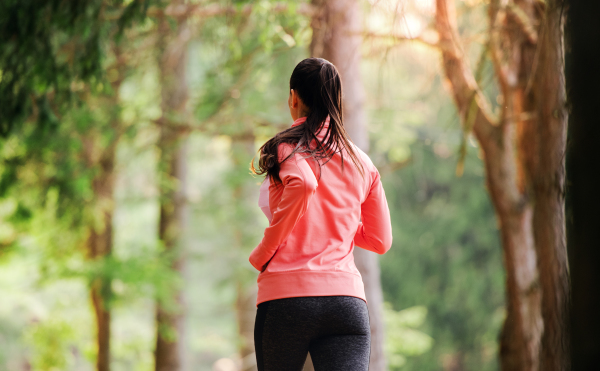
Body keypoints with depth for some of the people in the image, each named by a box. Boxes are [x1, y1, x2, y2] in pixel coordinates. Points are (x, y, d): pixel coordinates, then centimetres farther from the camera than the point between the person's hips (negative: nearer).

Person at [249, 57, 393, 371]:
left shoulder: (285, 148, 2)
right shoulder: (363, 163, 16)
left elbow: (304, 182, -21)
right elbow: (381, 240, 19)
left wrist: (262, 253, -10)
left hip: (286, 297, -3)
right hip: (348, 299, 3)